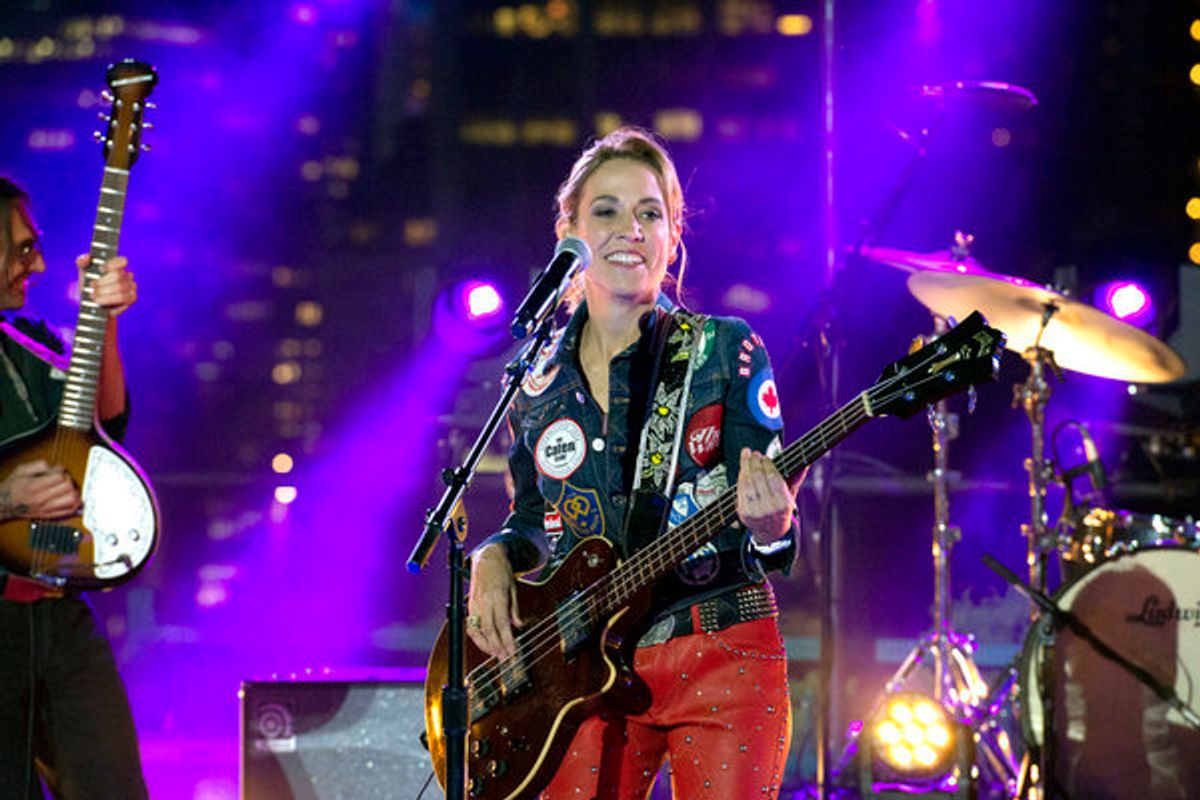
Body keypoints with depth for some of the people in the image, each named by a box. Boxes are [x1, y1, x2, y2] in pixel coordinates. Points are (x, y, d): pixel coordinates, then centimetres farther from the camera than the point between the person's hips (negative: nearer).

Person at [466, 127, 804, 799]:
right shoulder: (537, 385, 8)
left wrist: (769, 528, -26)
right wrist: (494, 560, -1)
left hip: (722, 660, -3)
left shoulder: (725, 352, -1)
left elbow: (774, 545, -3)